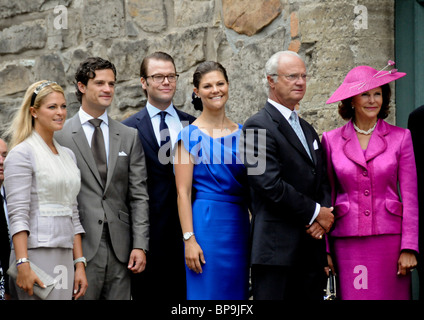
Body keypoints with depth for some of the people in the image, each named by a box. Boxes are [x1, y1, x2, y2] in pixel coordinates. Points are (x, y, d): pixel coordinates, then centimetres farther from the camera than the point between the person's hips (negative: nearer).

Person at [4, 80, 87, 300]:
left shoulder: (68, 155, 17)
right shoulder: (22, 154, -5)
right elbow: (17, 215, -12)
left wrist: (79, 264, 12)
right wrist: (23, 266, -21)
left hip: (65, 257, 7)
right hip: (36, 255, -7)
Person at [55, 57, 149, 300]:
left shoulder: (129, 136, 12)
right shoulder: (60, 135, 1)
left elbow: (139, 196, 9)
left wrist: (140, 245, 0)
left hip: (120, 247, 3)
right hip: (80, 245, -3)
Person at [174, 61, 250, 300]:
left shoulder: (242, 133, 12)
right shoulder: (191, 135, -3)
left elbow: (251, 188, 15)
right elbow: (183, 192, -7)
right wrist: (189, 239, -15)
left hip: (240, 226, 5)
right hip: (206, 224, -5)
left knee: (237, 293, 7)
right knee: (206, 294, -5)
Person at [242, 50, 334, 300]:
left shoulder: (308, 130, 22)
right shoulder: (258, 127, -6)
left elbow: (323, 182, 19)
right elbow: (270, 184, -16)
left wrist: (324, 216, -2)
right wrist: (315, 213, -10)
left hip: (312, 250, 8)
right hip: (277, 249, -8)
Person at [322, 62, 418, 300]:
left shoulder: (400, 137, 5)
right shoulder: (331, 141, 7)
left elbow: (410, 196, 3)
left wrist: (409, 247, -3)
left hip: (389, 240, 0)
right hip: (347, 242, 0)